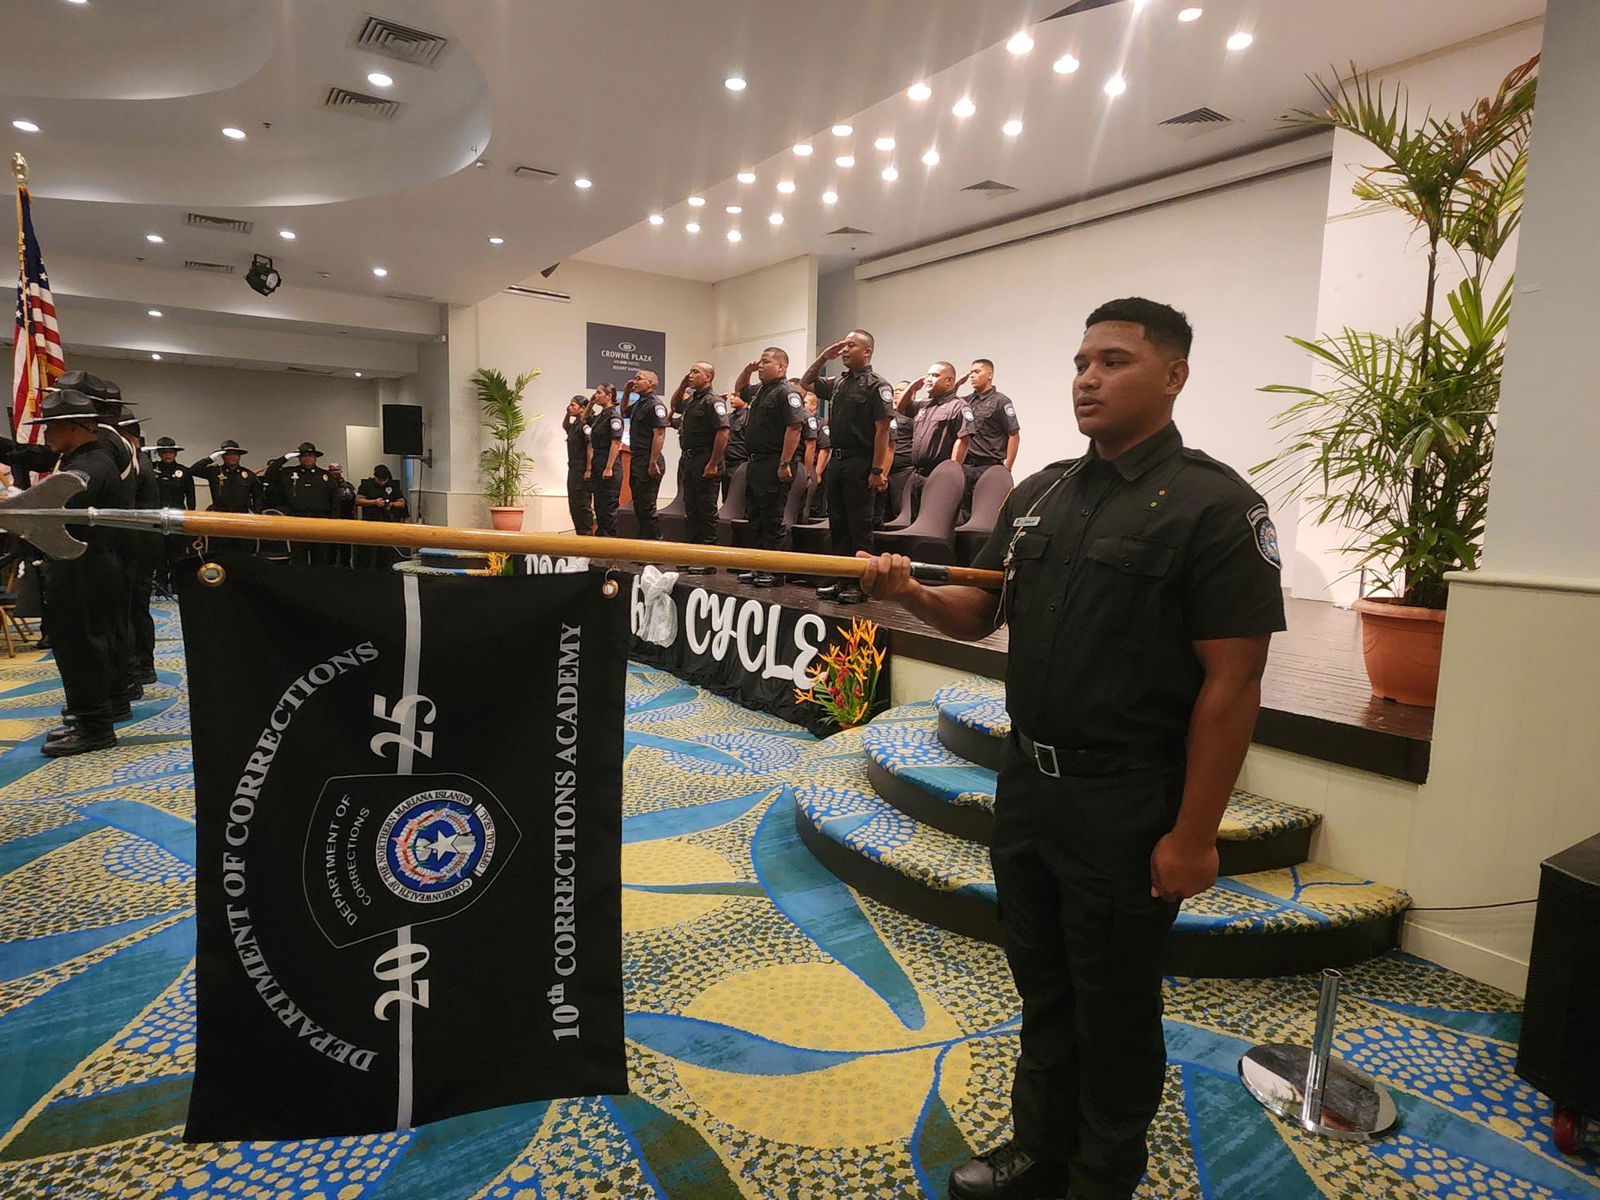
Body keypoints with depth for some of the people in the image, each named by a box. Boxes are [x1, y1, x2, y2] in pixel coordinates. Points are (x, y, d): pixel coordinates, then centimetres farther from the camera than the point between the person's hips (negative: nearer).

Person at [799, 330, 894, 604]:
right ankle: (841, 580, 18)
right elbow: (806, 382, 29)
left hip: (860, 463, -8)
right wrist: (823, 357, 14)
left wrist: (877, 471, -18)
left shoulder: (877, 385, -6)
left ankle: (860, 584, 2)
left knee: (859, 526, -4)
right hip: (836, 459, 8)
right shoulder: (838, 384, 15)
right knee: (837, 523, 10)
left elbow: (882, 430, -12)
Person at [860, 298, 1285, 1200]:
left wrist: (1194, 835, -16)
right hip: (1028, 786, 6)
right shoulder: (1041, 493, 7)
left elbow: (1232, 685, -16)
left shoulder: (1215, 506, -13)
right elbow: (981, 612, 12)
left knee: (1114, 1012, 13)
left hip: (1127, 807, -6)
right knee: (1043, 990, 22)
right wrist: (914, 594, -9)